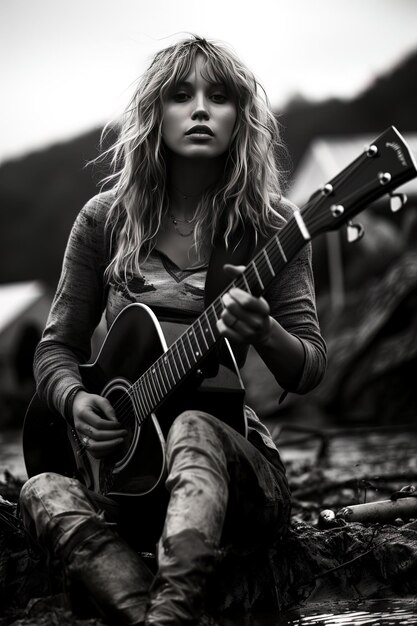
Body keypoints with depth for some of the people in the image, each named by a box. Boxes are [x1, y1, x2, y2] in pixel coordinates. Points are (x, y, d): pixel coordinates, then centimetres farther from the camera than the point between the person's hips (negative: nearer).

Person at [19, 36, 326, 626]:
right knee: (44, 491, -30)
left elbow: (309, 370, -4)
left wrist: (263, 332, -27)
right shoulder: (107, 218, 5)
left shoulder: (269, 224, 0)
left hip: (237, 466, -2)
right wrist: (75, 401, -11)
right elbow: (58, 346, 12)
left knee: (193, 427, -37)